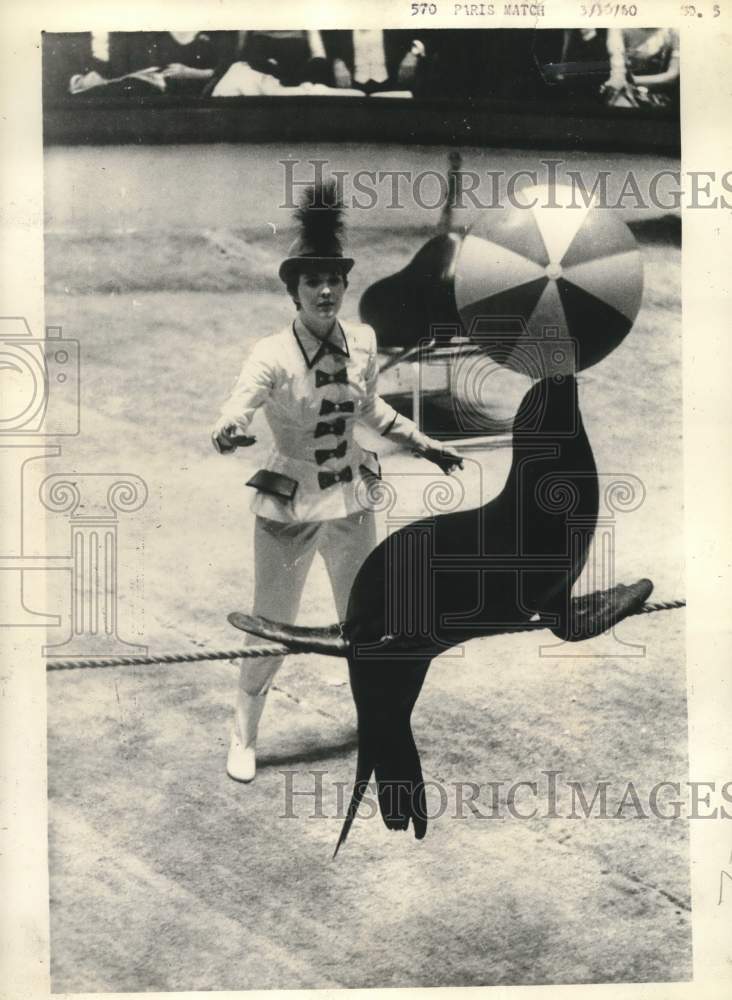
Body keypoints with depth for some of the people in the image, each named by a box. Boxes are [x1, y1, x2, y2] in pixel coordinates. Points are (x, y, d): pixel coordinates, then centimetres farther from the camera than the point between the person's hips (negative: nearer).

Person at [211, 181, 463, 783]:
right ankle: (244, 738, 28)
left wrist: (425, 445, 17)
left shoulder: (362, 342, -4)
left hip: (352, 502, 4)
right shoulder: (273, 354, -19)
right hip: (287, 508, -4)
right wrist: (229, 434, -59)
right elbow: (238, 411, -37)